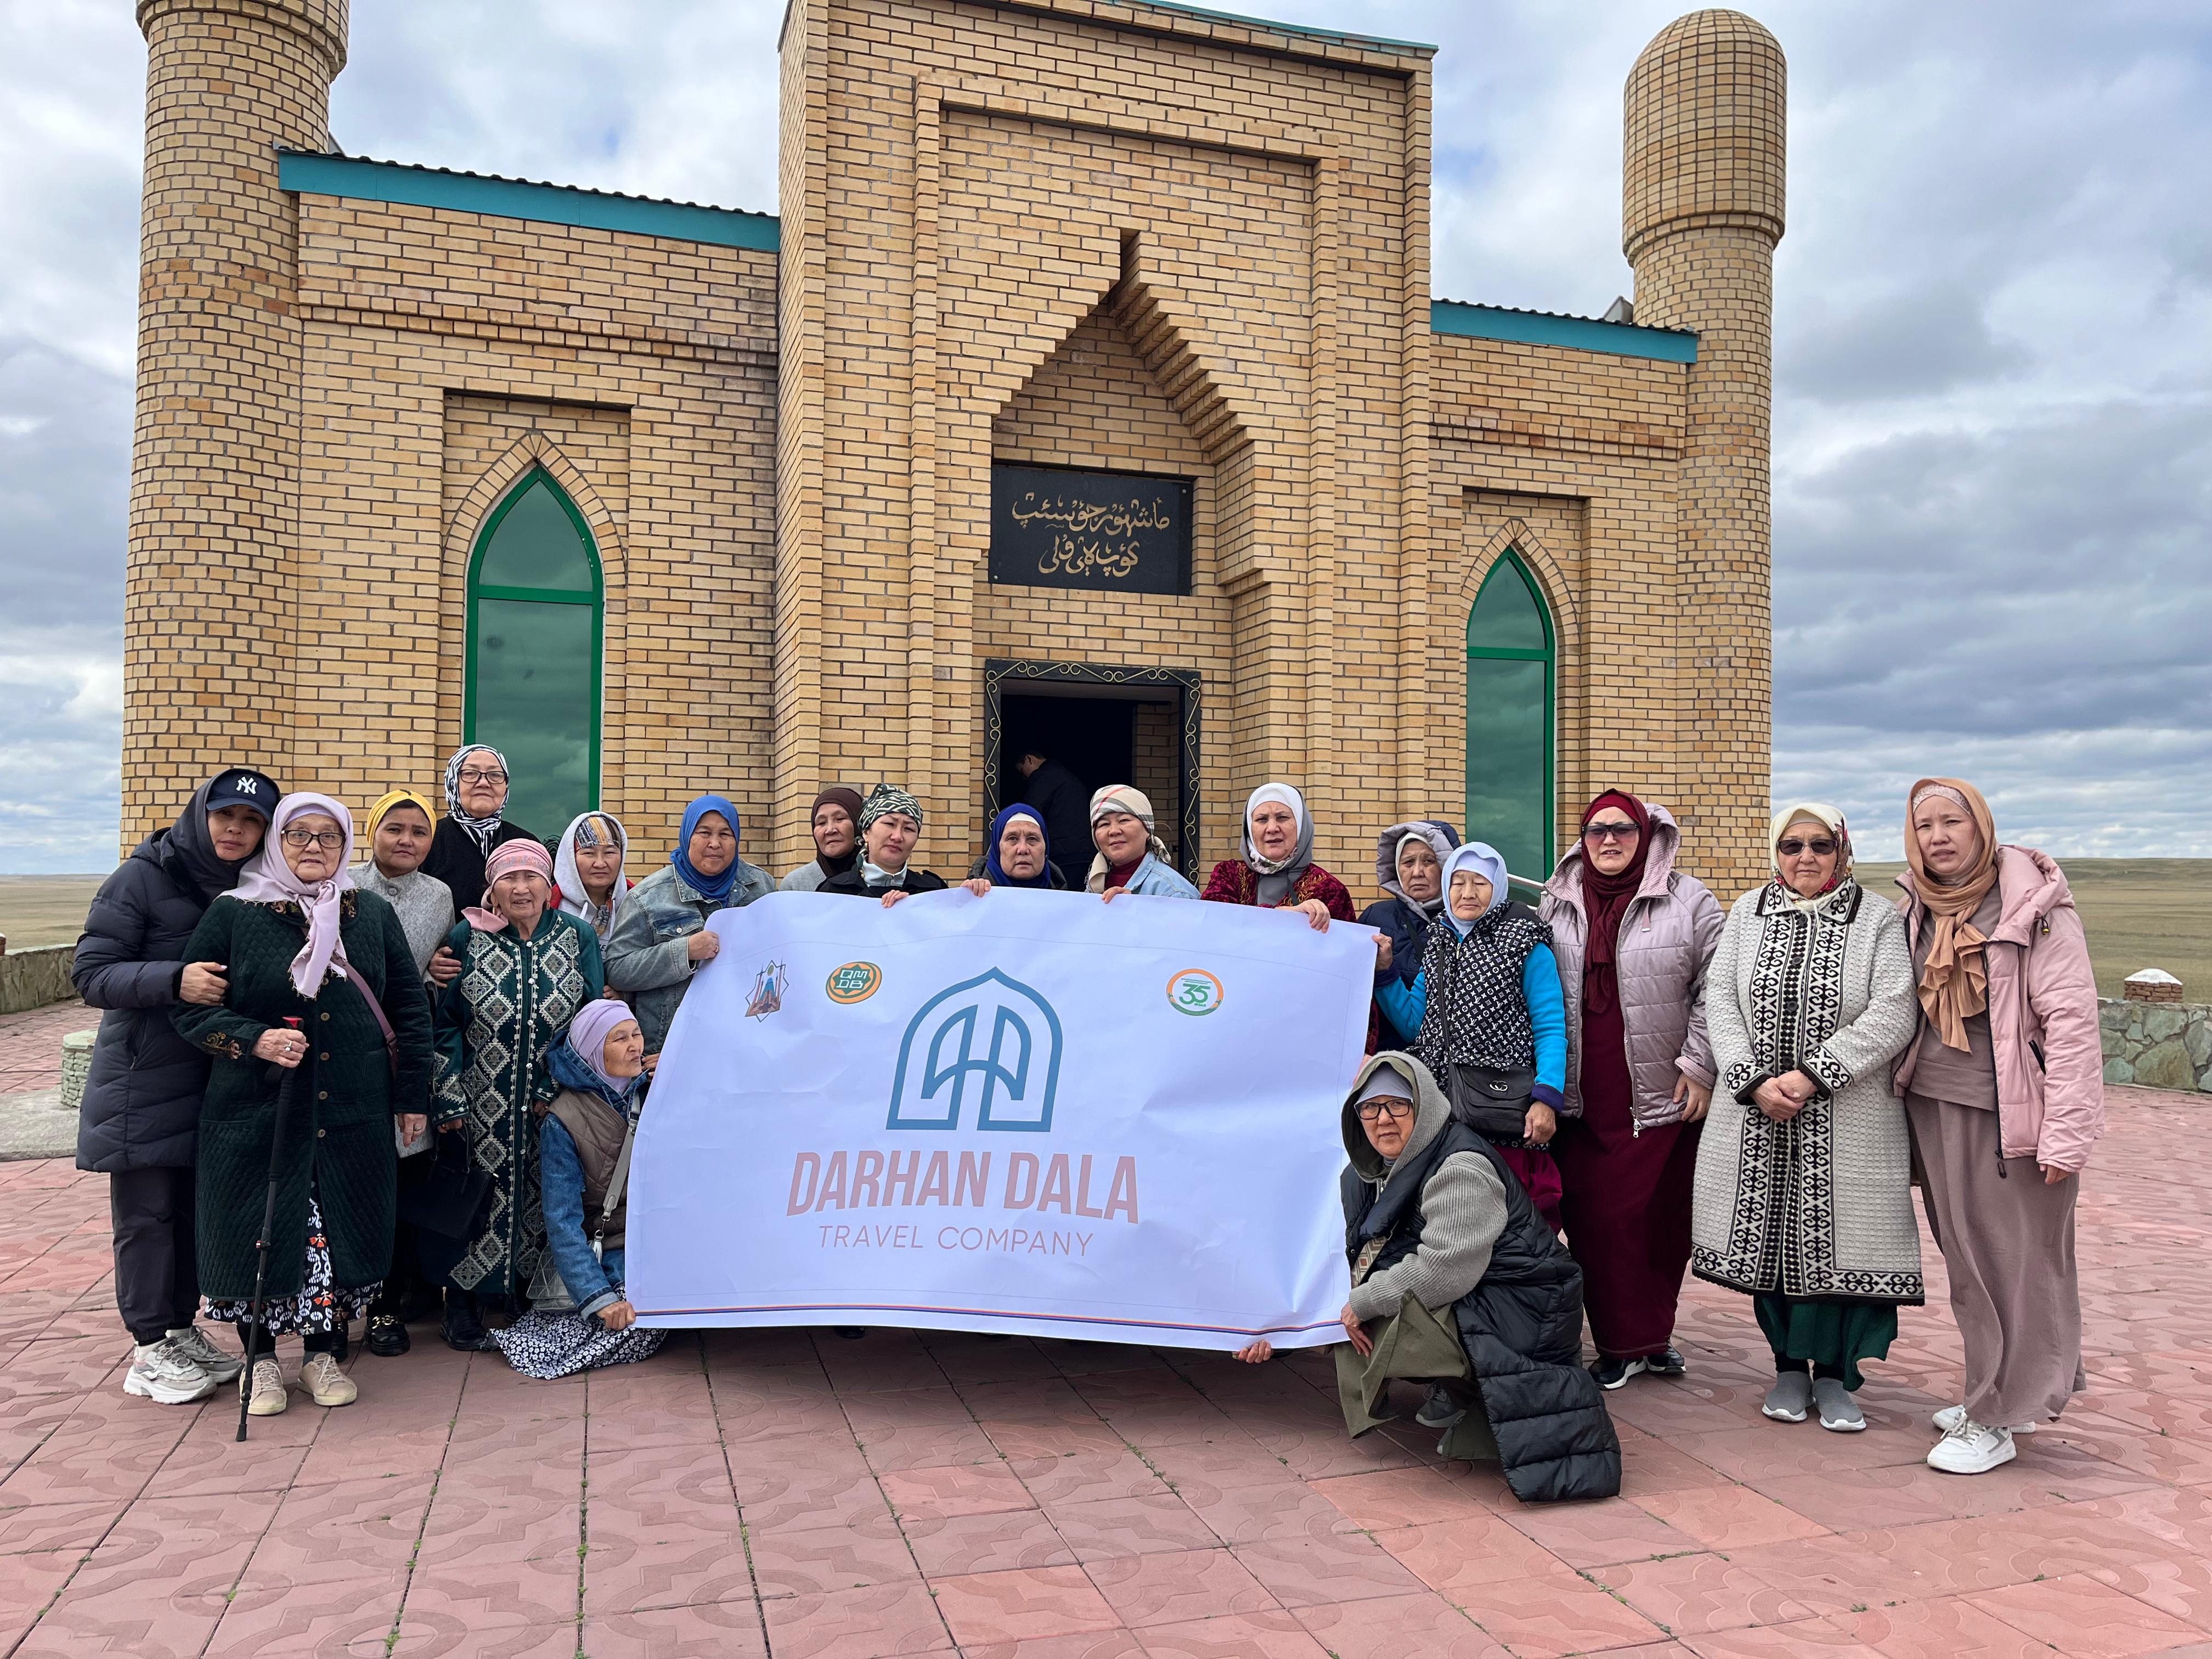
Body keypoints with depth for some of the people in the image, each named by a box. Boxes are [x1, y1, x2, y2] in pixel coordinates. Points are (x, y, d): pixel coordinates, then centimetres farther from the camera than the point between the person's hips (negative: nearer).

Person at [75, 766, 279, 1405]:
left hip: (215, 1081, 5)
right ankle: (149, 1348, 12)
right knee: (147, 1214, 2)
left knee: (198, 1208, 12)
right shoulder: (142, 879, -9)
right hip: (143, 1083, -5)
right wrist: (174, 980, -28)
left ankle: (182, 1329, 25)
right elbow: (90, 973, -14)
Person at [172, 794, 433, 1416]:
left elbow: (410, 1008, 9)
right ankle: (260, 1359, 25)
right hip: (259, 1113, -2)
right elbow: (188, 1006, 0)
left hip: (353, 1116, 2)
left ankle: (323, 1355, 25)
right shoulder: (232, 915, 0)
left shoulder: (374, 915, 6)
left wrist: (413, 1095, 5)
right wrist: (255, 1040, -17)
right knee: (260, 1232, 5)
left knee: (342, 1233, 7)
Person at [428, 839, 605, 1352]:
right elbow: (445, 1023, -1)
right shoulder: (466, 939, -1)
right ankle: (465, 1306, 17)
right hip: (481, 1112, -1)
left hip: (553, 1106, 1)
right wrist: (450, 1101, -7)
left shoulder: (577, 937, 1)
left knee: (543, 1198, 7)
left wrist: (557, 1086, -7)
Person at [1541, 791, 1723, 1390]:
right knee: (1591, 1217, -1)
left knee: (1661, 1217, 2)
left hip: (1662, 1095, -2)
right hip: (1580, 1098, 2)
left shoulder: (1689, 902, 2)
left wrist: (1698, 1066, -6)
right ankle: (1625, 1343, 11)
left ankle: (1649, 1335, 20)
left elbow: (1714, 991, 1)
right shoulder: (1555, 907, 11)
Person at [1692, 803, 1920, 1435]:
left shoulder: (1879, 921, 0)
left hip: (1846, 1118, -2)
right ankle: (1789, 1366, 24)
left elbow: (1891, 1016, -10)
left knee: (1835, 1238, 0)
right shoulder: (1747, 914, 8)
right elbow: (1720, 1000, 2)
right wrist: (1755, 1080, -12)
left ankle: (1834, 1374, 18)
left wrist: (1811, 1075, -18)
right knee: (1768, 1236, 8)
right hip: (1756, 1116, 3)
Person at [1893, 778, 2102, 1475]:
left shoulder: (2037, 908, -10)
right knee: (1966, 1260, 14)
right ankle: (1995, 1391, 29)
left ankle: (1995, 1418, 11)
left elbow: (2072, 1022, -13)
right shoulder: (1918, 909, 7)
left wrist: (2065, 1134, -17)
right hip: (1935, 1107, 6)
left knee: (2017, 1264, 2)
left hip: (2011, 1114, -6)